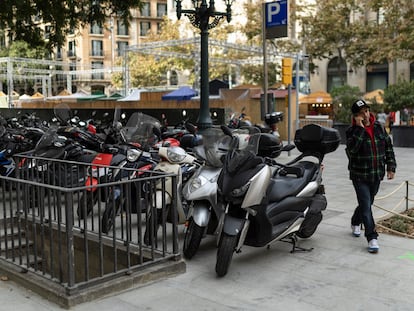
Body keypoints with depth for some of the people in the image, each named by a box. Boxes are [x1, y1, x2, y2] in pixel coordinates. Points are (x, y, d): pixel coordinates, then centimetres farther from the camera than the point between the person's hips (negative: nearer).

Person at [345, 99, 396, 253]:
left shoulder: (379, 127, 3)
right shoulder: (352, 130, -10)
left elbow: (388, 147, 10)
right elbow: (352, 148, -29)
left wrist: (391, 167, 4)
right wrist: (360, 128, -28)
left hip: (376, 174, 5)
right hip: (359, 175, -5)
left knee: (367, 203, 18)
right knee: (366, 205, -10)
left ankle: (355, 223, 45)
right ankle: (372, 238, -5)